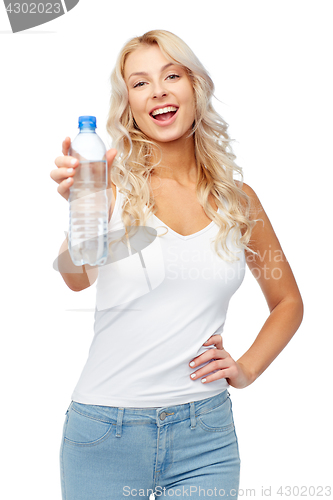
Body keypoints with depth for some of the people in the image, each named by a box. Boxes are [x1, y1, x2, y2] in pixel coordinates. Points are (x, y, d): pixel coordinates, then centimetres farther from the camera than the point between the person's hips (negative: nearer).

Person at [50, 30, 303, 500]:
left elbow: (288, 302, 15)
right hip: (106, 431, -1)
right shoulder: (113, 183, -4)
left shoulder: (237, 197, 3)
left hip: (205, 432, 2)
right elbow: (78, 278, -22)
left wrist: (247, 368, 1)